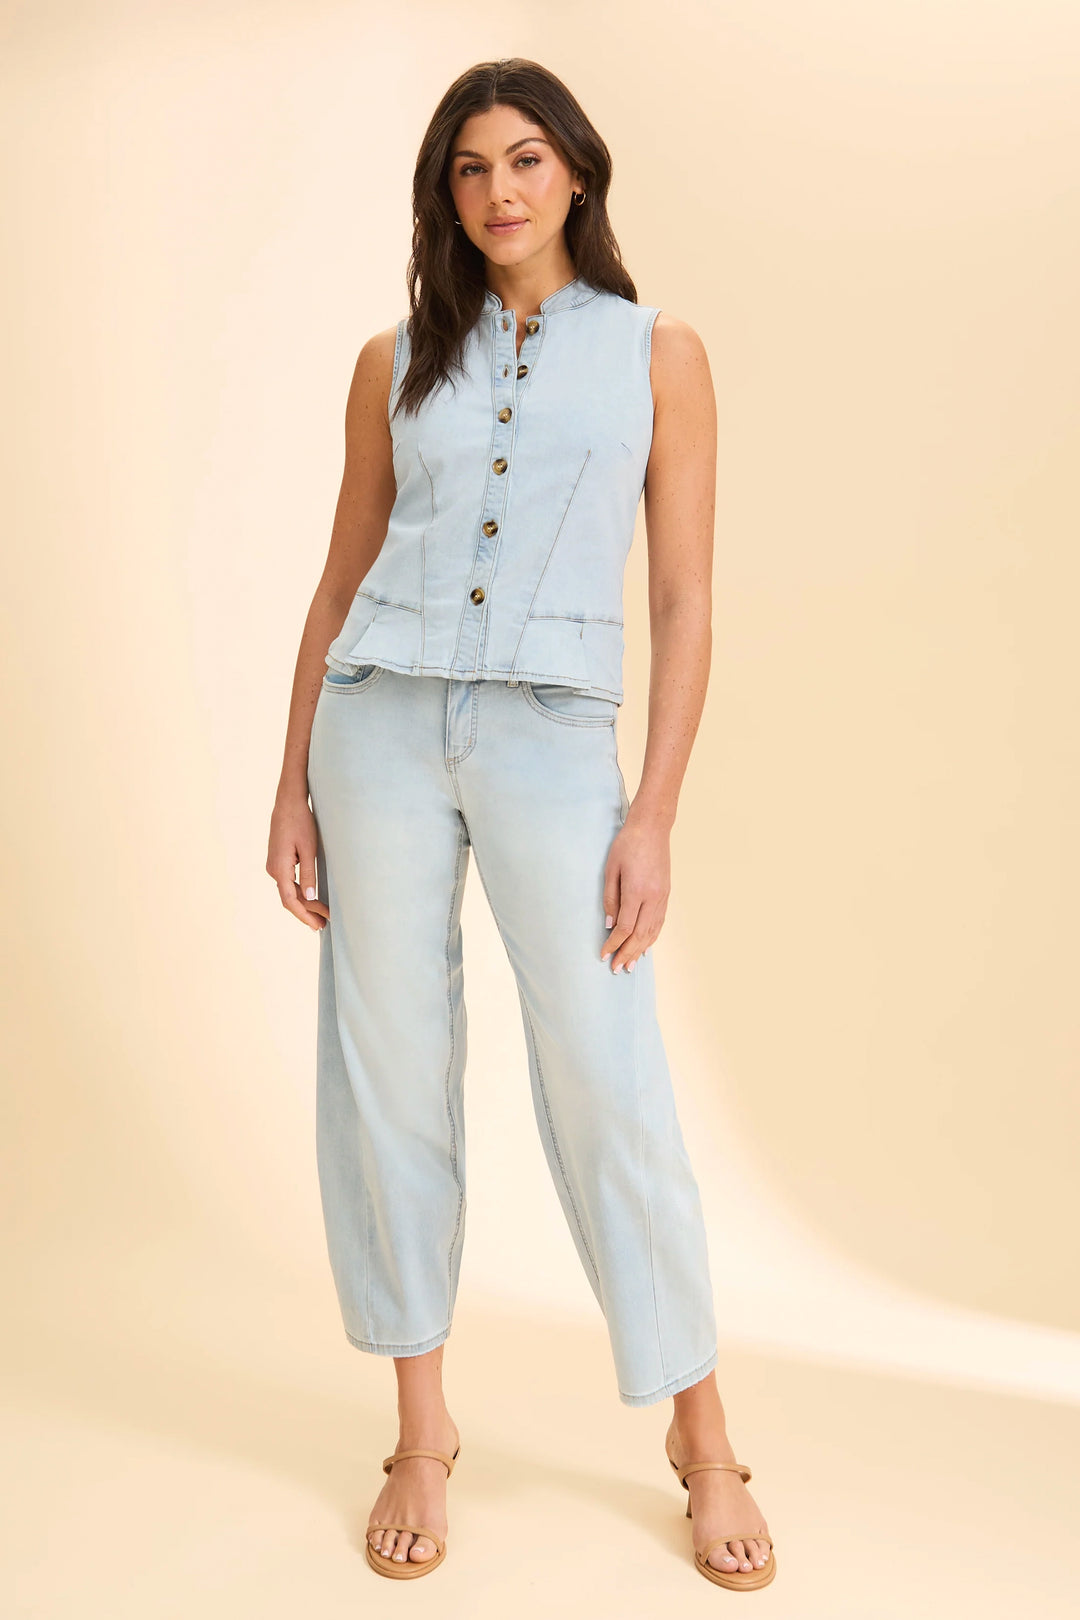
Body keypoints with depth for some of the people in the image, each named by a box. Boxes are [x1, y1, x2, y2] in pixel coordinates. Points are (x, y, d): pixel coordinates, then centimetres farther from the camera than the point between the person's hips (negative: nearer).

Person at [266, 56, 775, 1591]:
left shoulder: (657, 351, 6)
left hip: (553, 739, -2)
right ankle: (424, 1429, 21)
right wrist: (293, 787, 6)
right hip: (383, 722, 3)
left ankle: (702, 1436, 16)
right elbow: (342, 582, 13)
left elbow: (684, 599, 1)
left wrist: (653, 816, -7)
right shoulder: (397, 362, 12)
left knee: (608, 1082, -4)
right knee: (389, 1071, 4)